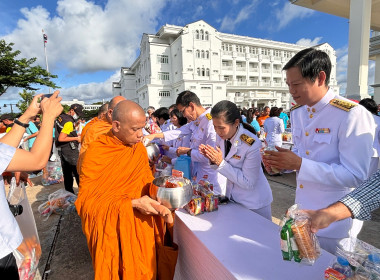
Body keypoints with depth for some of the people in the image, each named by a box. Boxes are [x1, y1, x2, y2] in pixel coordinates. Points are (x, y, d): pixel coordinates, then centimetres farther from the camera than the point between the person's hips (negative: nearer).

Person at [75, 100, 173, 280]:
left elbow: (147, 181, 3)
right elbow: (87, 199, -16)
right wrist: (131, 204, -23)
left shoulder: (139, 148, -4)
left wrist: (157, 203, -16)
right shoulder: (96, 153, -18)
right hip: (111, 230, -4)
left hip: (141, 225, 4)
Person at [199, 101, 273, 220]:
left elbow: (248, 183, -24)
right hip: (232, 197, 6)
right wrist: (212, 159, -19)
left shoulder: (252, 144, -27)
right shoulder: (221, 137, -7)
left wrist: (221, 163, -30)